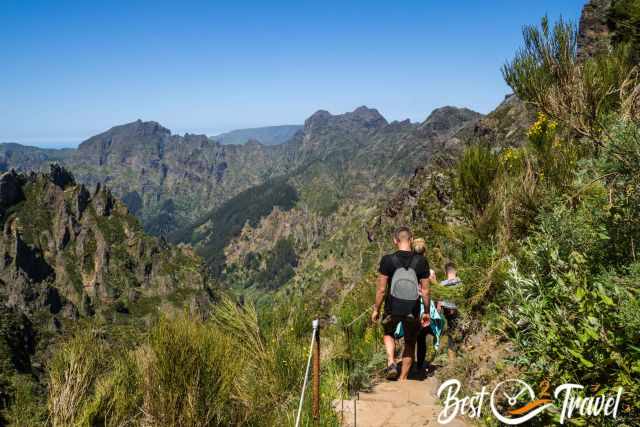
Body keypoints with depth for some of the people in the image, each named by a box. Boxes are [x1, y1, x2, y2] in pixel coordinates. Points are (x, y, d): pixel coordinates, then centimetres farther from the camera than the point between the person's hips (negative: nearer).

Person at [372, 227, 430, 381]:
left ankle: (391, 363, 6)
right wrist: (427, 312, 10)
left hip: (392, 309, -1)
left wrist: (376, 309, 5)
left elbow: (381, 289, -8)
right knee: (410, 343, 21)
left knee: (388, 334, 28)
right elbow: (425, 291, -2)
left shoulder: (387, 260, -12)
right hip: (413, 310, 1)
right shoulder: (421, 261, -8)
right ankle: (403, 379, 26)